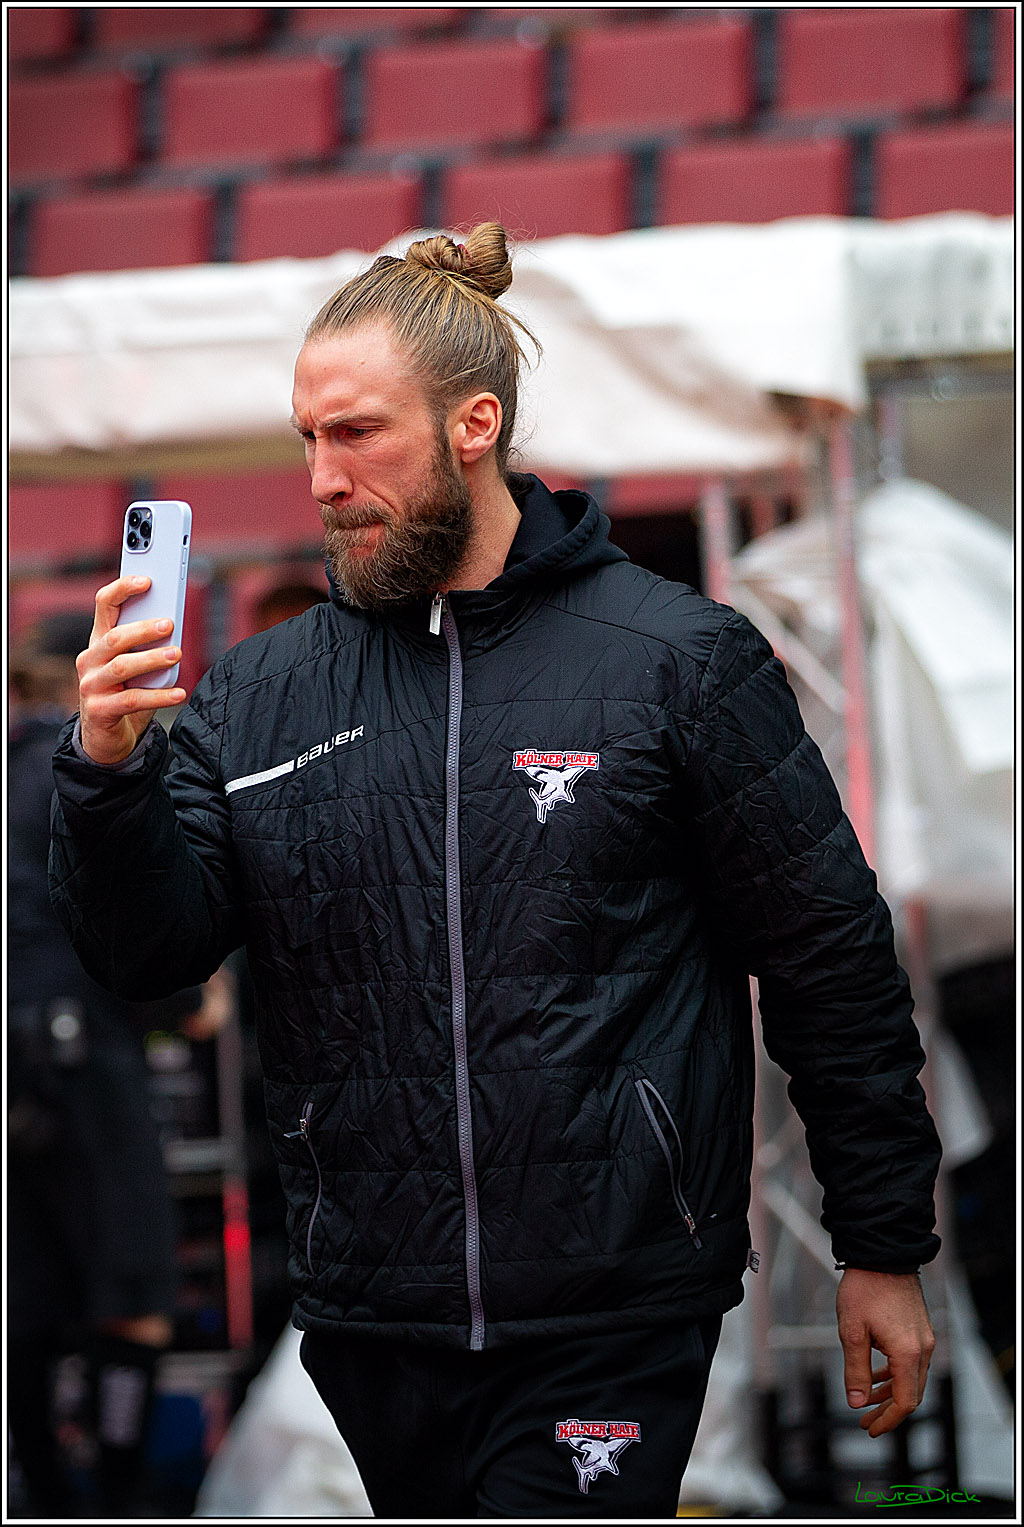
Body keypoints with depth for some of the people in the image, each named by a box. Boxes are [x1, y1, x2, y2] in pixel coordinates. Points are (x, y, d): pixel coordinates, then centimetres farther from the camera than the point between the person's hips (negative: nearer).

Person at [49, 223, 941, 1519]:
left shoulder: (677, 661, -3)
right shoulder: (259, 695, 8)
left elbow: (832, 963, 1)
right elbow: (150, 952, 4)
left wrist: (885, 1251, 2)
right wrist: (108, 772, -14)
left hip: (614, 1325, -4)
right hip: (369, 1325, 4)